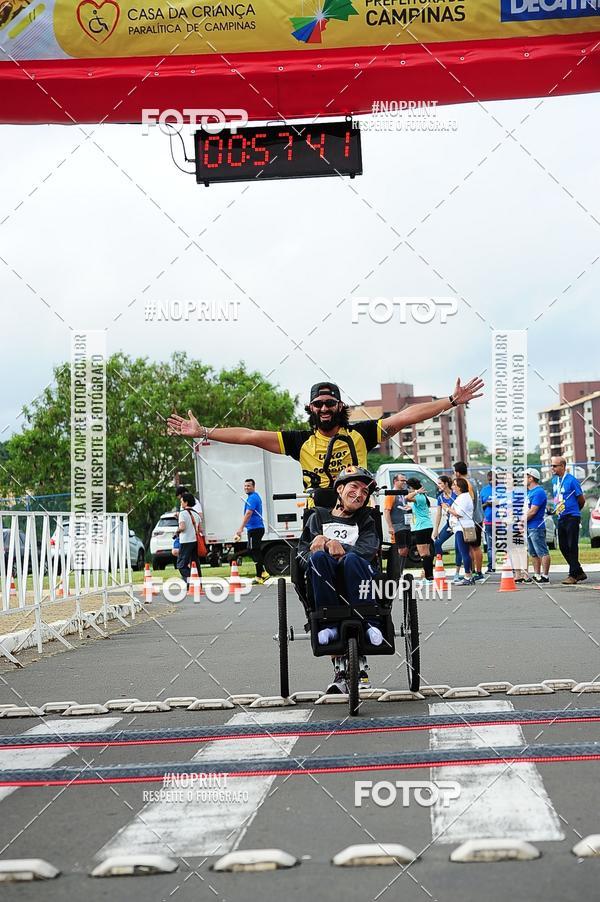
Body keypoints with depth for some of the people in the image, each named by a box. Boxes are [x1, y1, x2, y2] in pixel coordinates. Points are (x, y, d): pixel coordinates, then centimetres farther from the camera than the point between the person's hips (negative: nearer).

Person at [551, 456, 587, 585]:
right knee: (563, 547, 9)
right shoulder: (554, 480, 11)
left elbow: (581, 499, -4)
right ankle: (579, 572, 20)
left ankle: (573, 575, 0)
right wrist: (556, 509, 12)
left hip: (572, 517, -8)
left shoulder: (571, 480, -12)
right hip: (561, 518, 8)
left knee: (572, 546, -5)